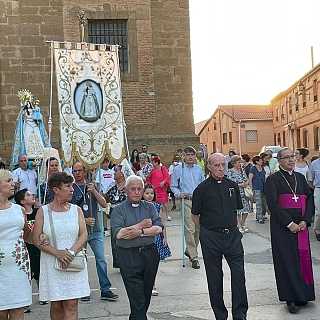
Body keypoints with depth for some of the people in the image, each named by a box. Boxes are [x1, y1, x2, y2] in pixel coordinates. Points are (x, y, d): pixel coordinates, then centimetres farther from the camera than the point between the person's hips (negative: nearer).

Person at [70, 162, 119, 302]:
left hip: (95, 230, 2)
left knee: (101, 259, 1)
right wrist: (84, 220, -12)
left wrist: (94, 191, -14)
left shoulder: (92, 186, 9)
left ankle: (105, 290, 7)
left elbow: (104, 204, 0)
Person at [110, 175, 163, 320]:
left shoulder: (150, 207, 10)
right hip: (129, 257, -4)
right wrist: (141, 225, -10)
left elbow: (158, 228, -3)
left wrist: (140, 232, -14)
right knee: (137, 297, -4)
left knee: (146, 294, 13)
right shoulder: (118, 210, 1)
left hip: (150, 254, 4)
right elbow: (118, 233, -13)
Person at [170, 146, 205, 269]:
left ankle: (189, 250, 29)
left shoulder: (199, 169, 12)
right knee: (189, 229, -10)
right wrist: (178, 194, -12)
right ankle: (194, 257, -3)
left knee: (198, 229, 10)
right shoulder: (178, 169, 0)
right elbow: (173, 186, 5)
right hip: (187, 202, -4)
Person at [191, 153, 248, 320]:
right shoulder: (202, 188, -6)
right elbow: (195, 215, 2)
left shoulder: (232, 186, 5)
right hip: (210, 237, -2)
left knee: (239, 274, -1)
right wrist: (207, 230, 3)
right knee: (215, 278, 9)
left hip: (232, 235, 3)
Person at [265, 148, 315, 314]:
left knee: (303, 259, 7)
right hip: (282, 228, -4)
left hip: (301, 226, 5)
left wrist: (305, 221, -5)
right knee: (287, 261, -1)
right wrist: (289, 223, -15)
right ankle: (291, 299, 6)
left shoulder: (300, 177, 13)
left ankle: (302, 295, 20)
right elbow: (273, 204, -10)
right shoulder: (273, 179, -3)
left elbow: (310, 199, 9)